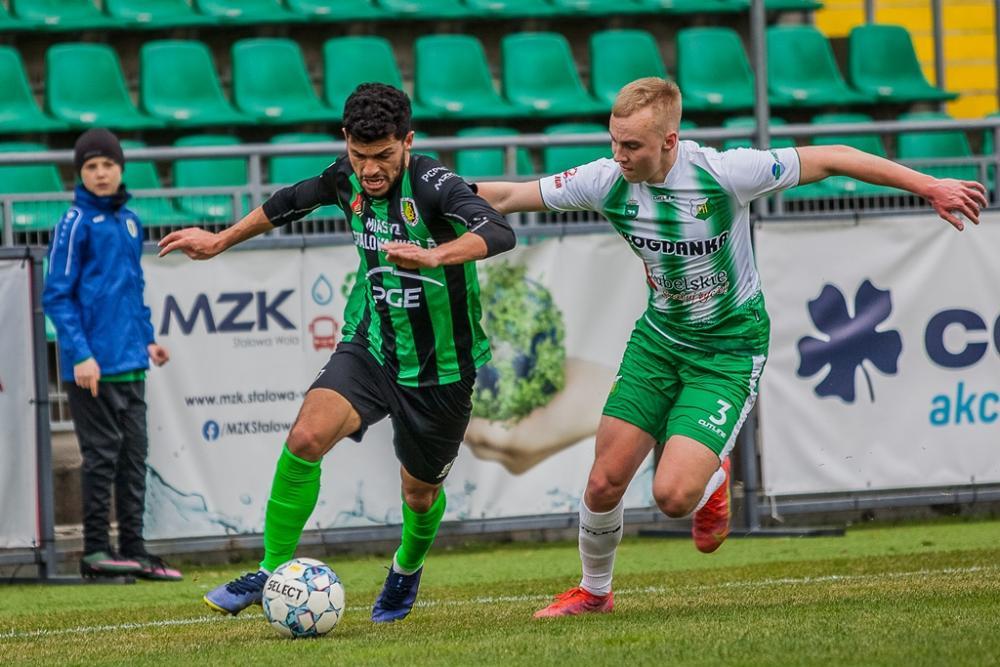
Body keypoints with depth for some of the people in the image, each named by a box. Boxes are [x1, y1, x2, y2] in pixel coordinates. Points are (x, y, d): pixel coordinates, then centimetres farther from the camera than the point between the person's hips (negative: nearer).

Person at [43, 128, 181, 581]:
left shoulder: (129, 221, 14)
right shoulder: (76, 222, -8)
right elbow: (57, 296, -10)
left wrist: (147, 338, 14)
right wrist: (79, 355, -17)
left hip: (130, 364, 7)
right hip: (94, 365, -7)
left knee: (134, 456, 9)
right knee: (102, 455, -4)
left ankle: (133, 548, 14)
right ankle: (95, 551, 2)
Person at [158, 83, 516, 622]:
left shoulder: (432, 185, -24)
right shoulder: (347, 179, -6)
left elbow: (498, 233, -41)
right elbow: (294, 201, 17)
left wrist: (433, 256, -58)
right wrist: (221, 241, 22)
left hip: (440, 369, -3)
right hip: (370, 346, 4)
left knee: (420, 493, 13)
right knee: (306, 438, -22)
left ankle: (408, 568, 48)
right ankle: (272, 573, -9)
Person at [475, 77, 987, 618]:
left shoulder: (723, 174, -25)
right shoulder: (607, 181, -14)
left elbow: (831, 160, -16)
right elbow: (507, 197, -3)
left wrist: (928, 186, -12)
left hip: (729, 350, -4)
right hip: (658, 339, 4)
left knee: (672, 496, -19)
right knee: (604, 484, 0)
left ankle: (713, 478, 19)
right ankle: (593, 590, 29)